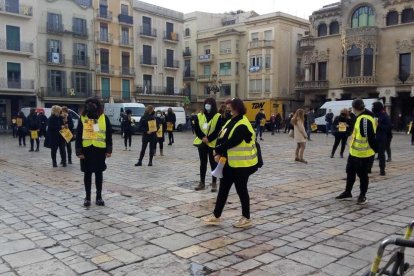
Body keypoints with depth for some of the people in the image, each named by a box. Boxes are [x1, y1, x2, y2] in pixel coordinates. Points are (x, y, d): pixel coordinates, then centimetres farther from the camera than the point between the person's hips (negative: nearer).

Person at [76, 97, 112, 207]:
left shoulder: (104, 118, -1)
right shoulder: (83, 118, -2)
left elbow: (109, 135, 3)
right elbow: (78, 136, -1)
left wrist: (109, 150, -1)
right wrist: (79, 151, -7)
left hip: (100, 149, 0)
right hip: (86, 149, 0)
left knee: (99, 173, 10)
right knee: (87, 174, 9)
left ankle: (99, 197, 21)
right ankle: (87, 197, 21)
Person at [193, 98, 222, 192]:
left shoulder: (218, 116, -4)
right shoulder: (199, 116, 5)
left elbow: (218, 131, -11)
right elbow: (196, 129, 0)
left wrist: (208, 139, -17)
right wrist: (203, 137, -14)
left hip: (213, 143, -3)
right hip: (201, 143, 3)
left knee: (213, 163, 5)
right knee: (202, 163, 10)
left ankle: (214, 183, 14)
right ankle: (202, 183, 18)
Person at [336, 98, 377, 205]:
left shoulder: (365, 119, -24)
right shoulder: (360, 118, 10)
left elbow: (371, 137, -25)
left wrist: (375, 150, -23)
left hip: (363, 154, -10)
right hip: (354, 152, 10)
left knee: (362, 175, 4)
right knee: (350, 172, 19)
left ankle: (362, 196, 19)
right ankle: (348, 192, 33)